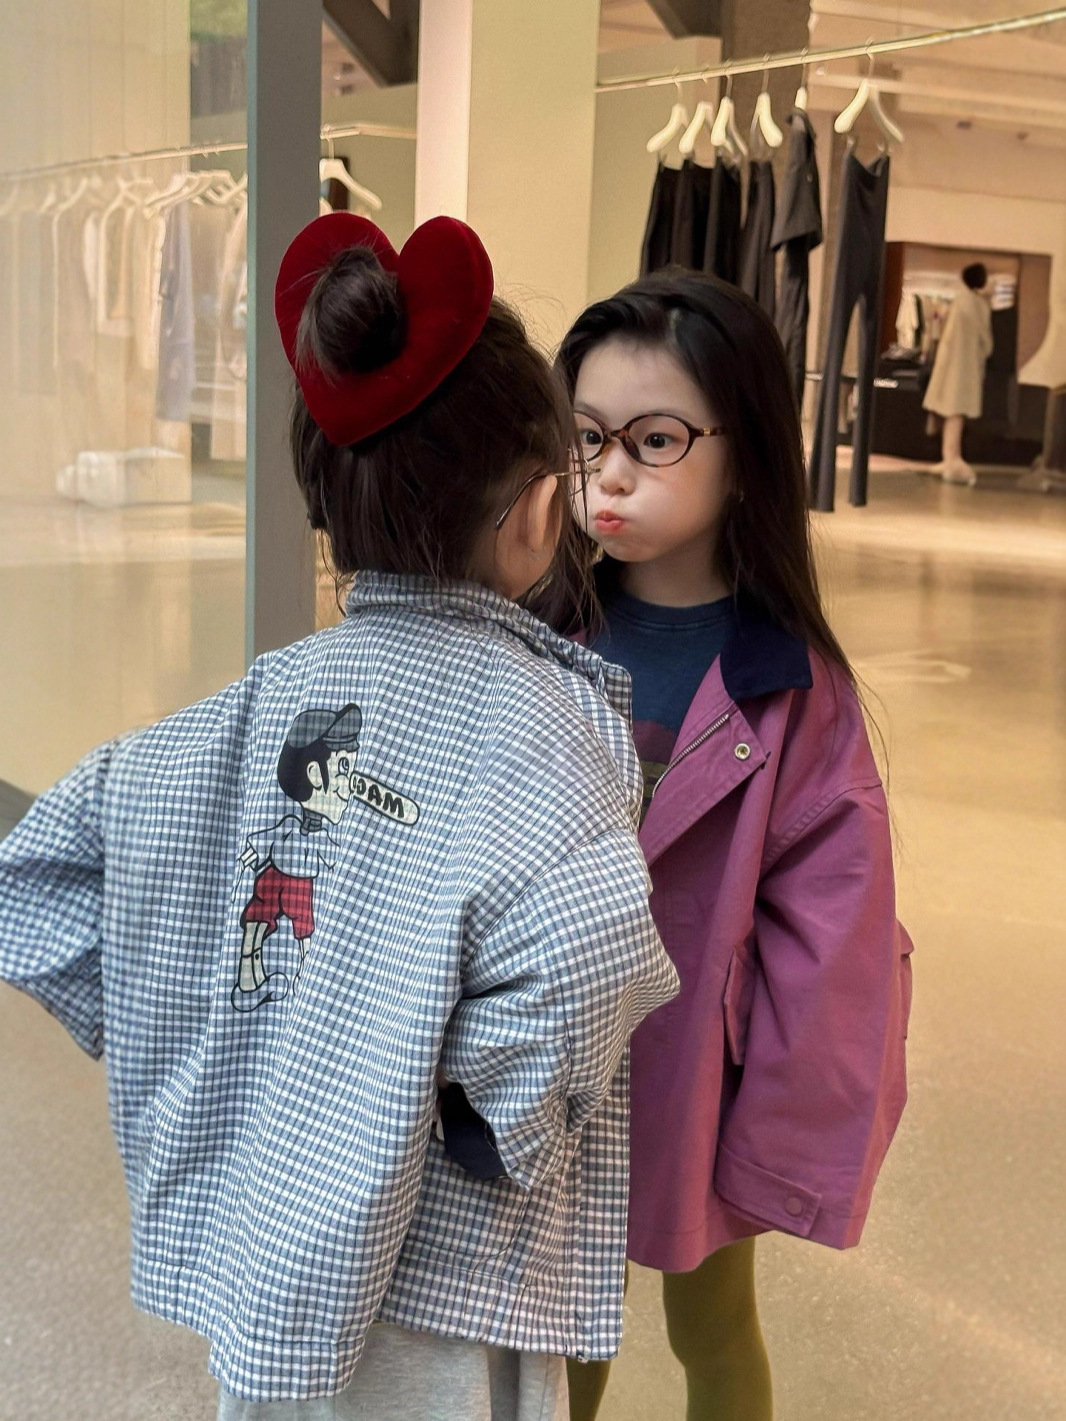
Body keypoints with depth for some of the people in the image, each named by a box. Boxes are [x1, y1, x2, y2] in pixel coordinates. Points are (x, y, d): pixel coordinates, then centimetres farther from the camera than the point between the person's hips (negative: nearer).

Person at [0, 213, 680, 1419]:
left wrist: (172, 1031, 5)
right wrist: (511, 1124, -19)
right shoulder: (549, 717, -19)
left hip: (247, 1260, 5)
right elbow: (581, 944, -37)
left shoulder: (257, 703, -3)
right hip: (429, 1295, -5)